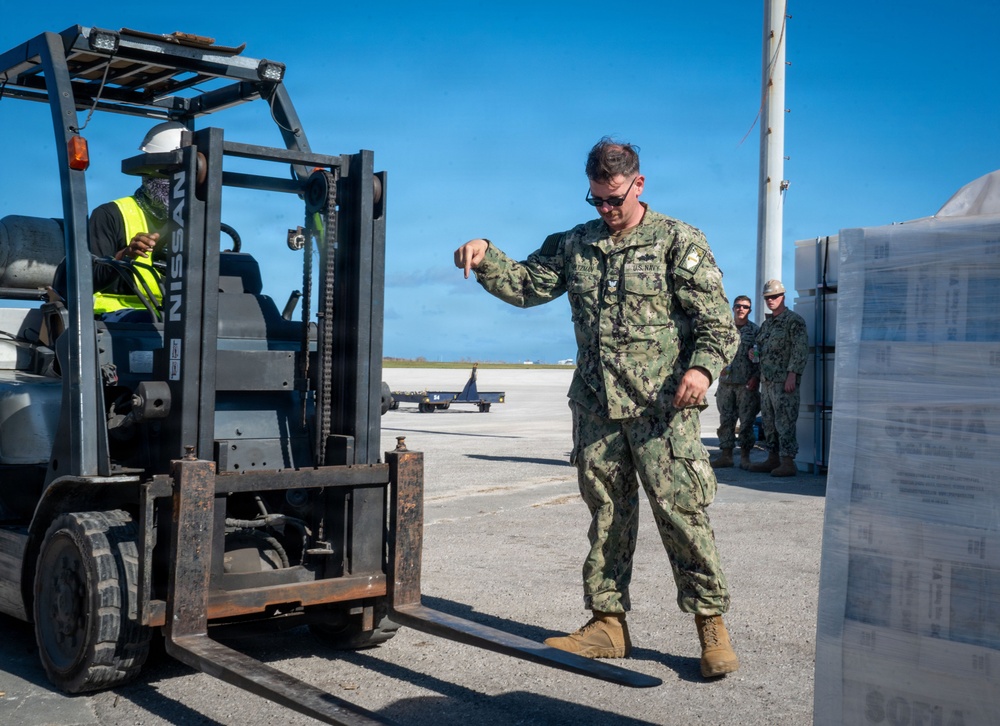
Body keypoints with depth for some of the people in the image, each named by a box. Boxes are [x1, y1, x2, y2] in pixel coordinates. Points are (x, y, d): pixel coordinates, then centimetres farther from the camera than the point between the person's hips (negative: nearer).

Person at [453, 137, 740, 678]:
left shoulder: (678, 241, 0)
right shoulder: (575, 245, 14)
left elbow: (717, 320, -4)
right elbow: (525, 285, 16)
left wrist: (702, 367, -23)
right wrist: (485, 256, -1)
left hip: (662, 407, -4)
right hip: (595, 407, 5)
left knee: (681, 512, -5)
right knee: (606, 515, 10)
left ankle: (711, 623, 8)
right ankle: (608, 623, 19)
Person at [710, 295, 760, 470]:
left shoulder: (755, 330, 2)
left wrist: (756, 377, -11)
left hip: (747, 383, -4)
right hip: (726, 382, 4)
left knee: (746, 422, -2)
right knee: (726, 420, 6)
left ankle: (745, 456, 5)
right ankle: (726, 455, 11)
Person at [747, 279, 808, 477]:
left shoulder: (794, 320, -7)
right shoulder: (767, 323, 19)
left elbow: (801, 350, -14)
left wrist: (792, 376, -21)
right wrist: (754, 352, 7)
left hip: (784, 381, -9)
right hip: (767, 380, 9)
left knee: (785, 422, -10)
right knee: (769, 421, 11)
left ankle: (788, 463, -9)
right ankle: (773, 459, 17)